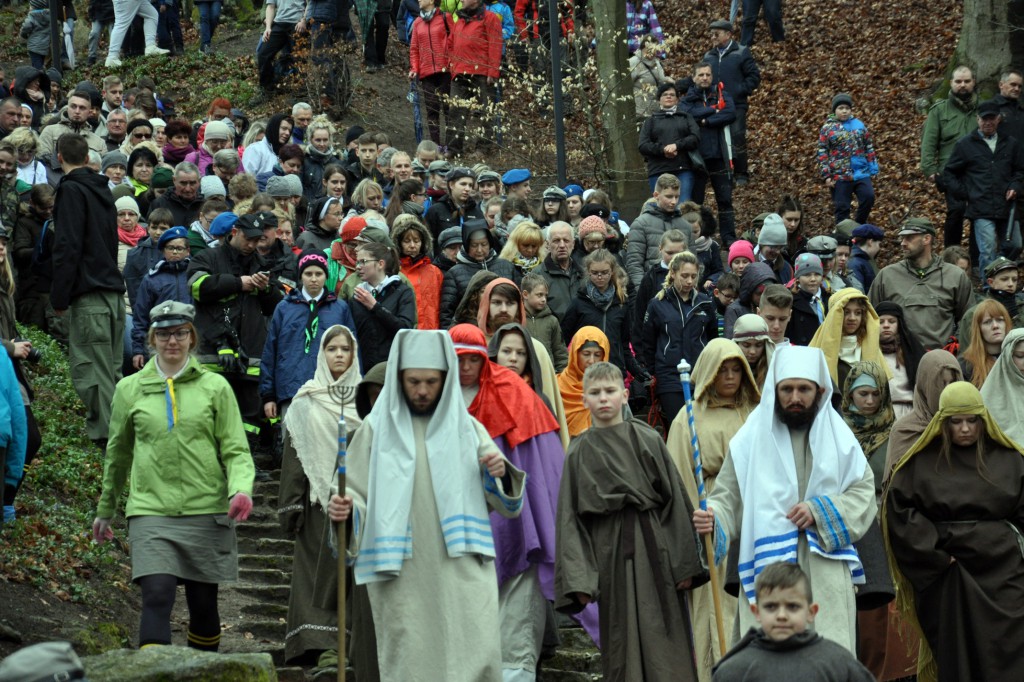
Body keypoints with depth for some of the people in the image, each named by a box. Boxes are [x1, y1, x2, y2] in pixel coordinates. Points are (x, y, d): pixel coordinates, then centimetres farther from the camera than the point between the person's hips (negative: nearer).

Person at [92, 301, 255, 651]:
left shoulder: (215, 386, 5)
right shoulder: (130, 389, 9)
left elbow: (235, 450, 2)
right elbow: (118, 454, 20)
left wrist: (241, 489, -17)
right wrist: (105, 510, 25)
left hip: (208, 512, 0)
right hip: (151, 511, 0)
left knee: (203, 604, 8)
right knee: (157, 596, -16)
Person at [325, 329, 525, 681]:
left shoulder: (467, 428, 12)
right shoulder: (377, 430, 7)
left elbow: (506, 501, 12)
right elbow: (356, 493, 6)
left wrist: (500, 474, -9)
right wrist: (345, 509, -16)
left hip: (463, 573, 1)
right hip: (402, 578, -1)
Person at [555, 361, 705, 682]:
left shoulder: (648, 440, 3)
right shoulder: (579, 453, 6)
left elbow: (675, 499, 3)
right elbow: (570, 519, 5)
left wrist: (684, 564, -2)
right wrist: (577, 579, -4)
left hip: (653, 547, -1)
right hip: (609, 552, 1)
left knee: (663, 643, -2)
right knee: (622, 645, 2)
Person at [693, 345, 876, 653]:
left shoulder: (838, 435, 9)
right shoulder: (751, 438, 3)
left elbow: (864, 492, 9)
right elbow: (729, 498, 3)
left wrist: (821, 511, -6)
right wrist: (713, 520, -19)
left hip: (825, 574, 1)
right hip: (766, 574, -1)